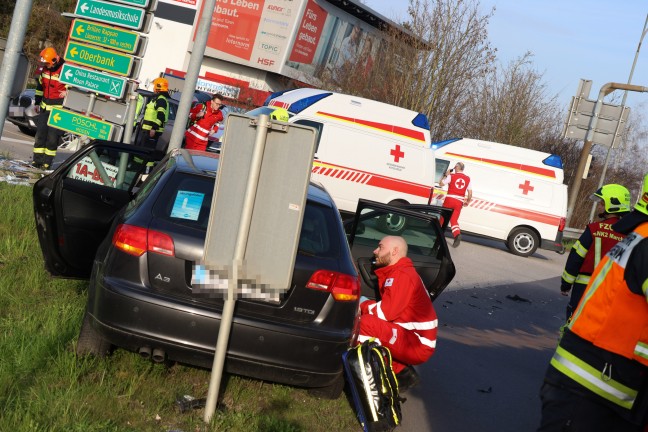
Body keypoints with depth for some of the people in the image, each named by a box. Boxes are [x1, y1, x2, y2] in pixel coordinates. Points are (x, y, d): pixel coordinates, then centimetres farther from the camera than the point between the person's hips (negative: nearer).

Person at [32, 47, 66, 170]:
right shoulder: (44, 68, 5)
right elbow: (40, 86, 18)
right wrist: (37, 102, 19)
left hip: (59, 109, -6)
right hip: (45, 107, 6)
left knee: (52, 136, -5)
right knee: (40, 133, 6)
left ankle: (47, 161, 2)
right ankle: (37, 159, 12)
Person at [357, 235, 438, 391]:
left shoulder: (402, 275, -15)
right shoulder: (394, 273, 16)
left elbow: (385, 312, -20)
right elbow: (388, 309, 12)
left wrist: (361, 305, -3)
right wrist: (365, 304, -4)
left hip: (418, 345, -10)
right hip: (408, 337, 10)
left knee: (365, 323, -23)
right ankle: (401, 371, 8)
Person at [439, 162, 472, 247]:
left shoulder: (451, 176, -5)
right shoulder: (467, 179, 6)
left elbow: (441, 184, -1)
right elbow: (470, 192, 5)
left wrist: (446, 175, 10)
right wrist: (468, 201, 18)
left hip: (450, 199, -2)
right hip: (460, 201, 2)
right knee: (454, 219, 2)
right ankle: (457, 234, -22)